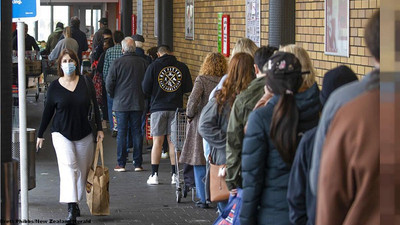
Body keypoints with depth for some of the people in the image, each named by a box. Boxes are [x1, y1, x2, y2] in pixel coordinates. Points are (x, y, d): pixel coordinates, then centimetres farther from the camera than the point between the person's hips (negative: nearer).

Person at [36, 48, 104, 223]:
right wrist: (40, 135, 9)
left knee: (83, 170, 6)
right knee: (68, 165, -18)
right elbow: (48, 111, 7)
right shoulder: (54, 86, -1)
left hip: (84, 134, 2)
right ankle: (71, 208, -25)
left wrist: (99, 129, 1)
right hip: (61, 133, -2)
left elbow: (94, 107, 6)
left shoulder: (86, 83, 1)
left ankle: (75, 202, 26)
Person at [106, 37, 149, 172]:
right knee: (137, 132, 7)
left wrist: (113, 95, 10)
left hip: (121, 104, -2)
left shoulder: (117, 63, -9)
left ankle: (121, 163, 3)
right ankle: (138, 163, 9)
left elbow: (109, 83, -8)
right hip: (138, 104, 3)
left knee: (121, 133, 2)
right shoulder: (143, 63, 0)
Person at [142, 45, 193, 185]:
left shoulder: (154, 66, -3)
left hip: (158, 107, -2)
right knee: (173, 141, 7)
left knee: (157, 141, 2)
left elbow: (146, 89, -5)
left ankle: (154, 175, 1)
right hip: (176, 108, 2)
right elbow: (189, 88, 3)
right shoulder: (182, 67, 2)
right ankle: (175, 175, 8)